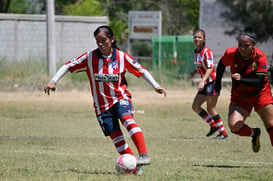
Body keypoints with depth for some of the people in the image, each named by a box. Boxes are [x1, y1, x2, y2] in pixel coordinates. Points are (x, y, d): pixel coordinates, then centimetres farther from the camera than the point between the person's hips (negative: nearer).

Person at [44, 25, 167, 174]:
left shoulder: (122, 57, -4)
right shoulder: (90, 57, -5)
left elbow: (141, 70, 4)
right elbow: (69, 66, -1)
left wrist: (156, 86, -1)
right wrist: (53, 81, -10)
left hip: (121, 98, -2)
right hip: (102, 104, 2)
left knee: (127, 119, -31)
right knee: (115, 136, -5)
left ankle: (143, 155, -39)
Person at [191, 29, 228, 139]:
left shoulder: (207, 52, -15)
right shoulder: (196, 52, 10)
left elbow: (210, 68, -23)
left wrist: (203, 81, -34)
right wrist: (195, 71, 5)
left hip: (212, 82, -9)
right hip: (205, 84, 9)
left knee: (210, 109, -9)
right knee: (195, 106, 5)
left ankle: (223, 133, 0)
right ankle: (213, 126, 15)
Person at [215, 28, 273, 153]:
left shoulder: (260, 57, -20)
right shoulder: (231, 54, -15)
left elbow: (260, 82, -25)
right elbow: (221, 65, 9)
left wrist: (241, 79, -38)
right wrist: (218, 83, 14)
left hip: (260, 93, -1)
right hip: (240, 95, 1)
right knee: (234, 126, -17)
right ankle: (254, 134, 15)